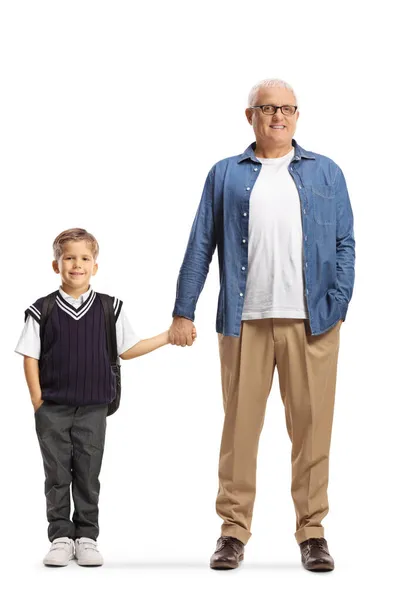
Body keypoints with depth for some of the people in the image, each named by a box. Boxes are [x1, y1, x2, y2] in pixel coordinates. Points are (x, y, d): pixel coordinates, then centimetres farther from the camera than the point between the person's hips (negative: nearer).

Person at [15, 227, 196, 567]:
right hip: (53, 409, -1)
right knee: (57, 476, 4)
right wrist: (38, 400, -5)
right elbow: (30, 356, 1)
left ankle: (86, 538, 16)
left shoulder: (110, 309, 3)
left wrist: (168, 337, 5)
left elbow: (126, 350, 9)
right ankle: (61, 538, 13)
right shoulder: (43, 311, -2)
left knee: (88, 476, 6)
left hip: (93, 409, 1)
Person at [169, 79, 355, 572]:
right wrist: (183, 311, 1)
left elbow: (344, 244, 9)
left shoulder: (325, 174, 13)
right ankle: (233, 530, 10)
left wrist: (339, 306, -4)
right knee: (240, 424, 2)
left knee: (312, 424, 0)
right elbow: (200, 246, 8)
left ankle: (312, 531, 9)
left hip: (310, 322, 0)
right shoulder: (226, 175, 12)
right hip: (245, 321, 0)